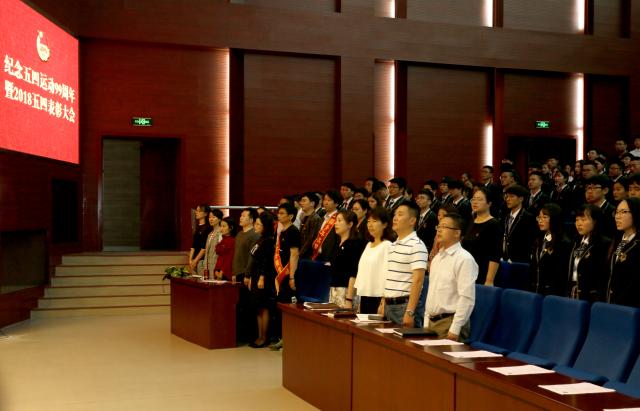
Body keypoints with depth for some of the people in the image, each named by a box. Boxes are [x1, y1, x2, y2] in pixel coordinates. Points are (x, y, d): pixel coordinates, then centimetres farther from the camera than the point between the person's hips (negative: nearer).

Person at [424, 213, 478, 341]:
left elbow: (467, 298, -17)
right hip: (432, 321, 8)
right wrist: (426, 323, 14)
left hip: (450, 322, -8)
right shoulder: (437, 258, 14)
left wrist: (455, 329, -19)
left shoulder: (464, 259, -12)